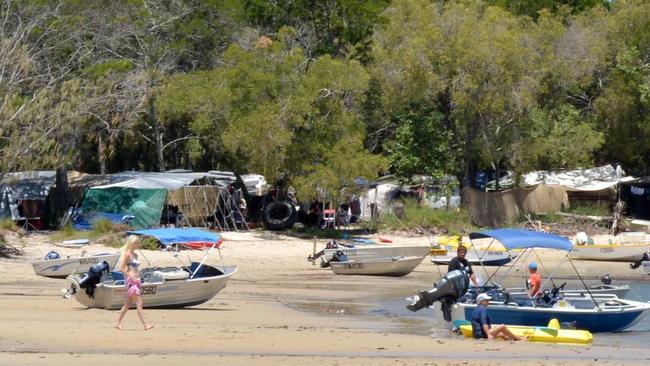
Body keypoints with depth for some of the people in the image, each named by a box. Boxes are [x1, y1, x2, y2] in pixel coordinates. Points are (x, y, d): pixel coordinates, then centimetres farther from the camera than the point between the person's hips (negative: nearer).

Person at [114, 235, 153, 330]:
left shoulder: (135, 255, 16)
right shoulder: (127, 254, -9)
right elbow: (121, 268, -14)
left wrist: (138, 277, 13)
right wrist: (131, 277, -18)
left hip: (136, 281, 9)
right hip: (131, 281, -9)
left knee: (128, 304, 12)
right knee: (139, 303, -13)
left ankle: (118, 323, 19)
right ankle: (145, 324, -16)